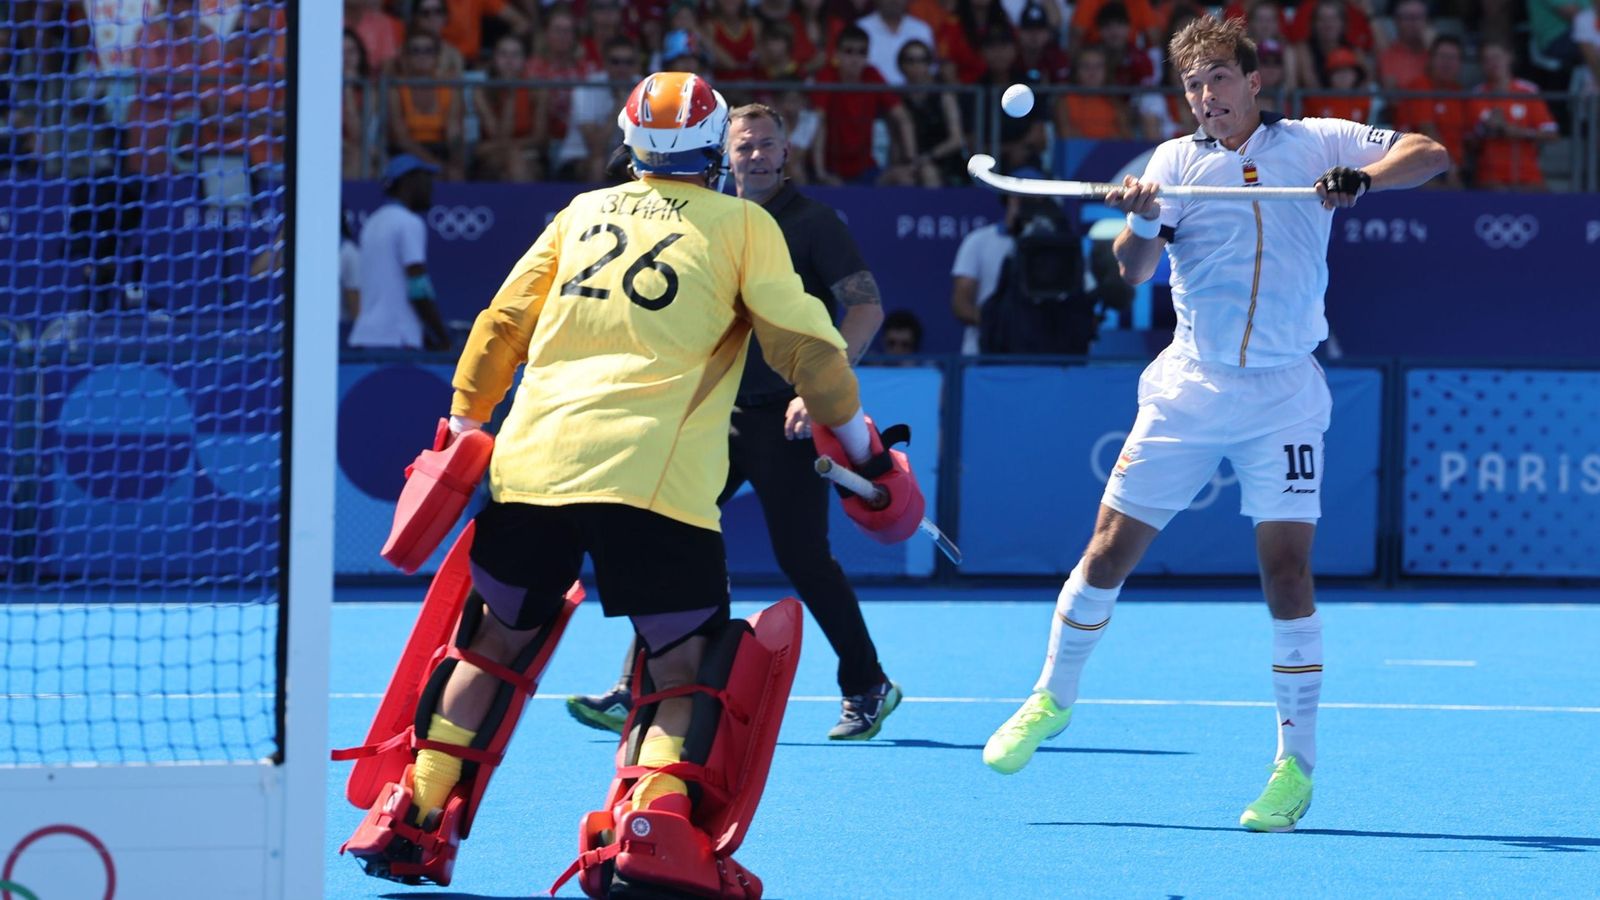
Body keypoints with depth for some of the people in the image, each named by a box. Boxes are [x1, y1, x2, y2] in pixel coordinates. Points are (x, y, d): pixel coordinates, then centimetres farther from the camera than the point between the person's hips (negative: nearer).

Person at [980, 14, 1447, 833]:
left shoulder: (1317, 143, 2)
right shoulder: (1177, 159, 3)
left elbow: (1431, 155, -3)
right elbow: (1134, 270, -6)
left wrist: (1362, 178, -21)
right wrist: (1140, 221, -28)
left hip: (1283, 395, -1)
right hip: (1189, 389, 1)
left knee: (1286, 569, -8)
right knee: (1110, 549, 2)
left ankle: (1295, 764, -1)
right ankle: (1053, 698, 24)